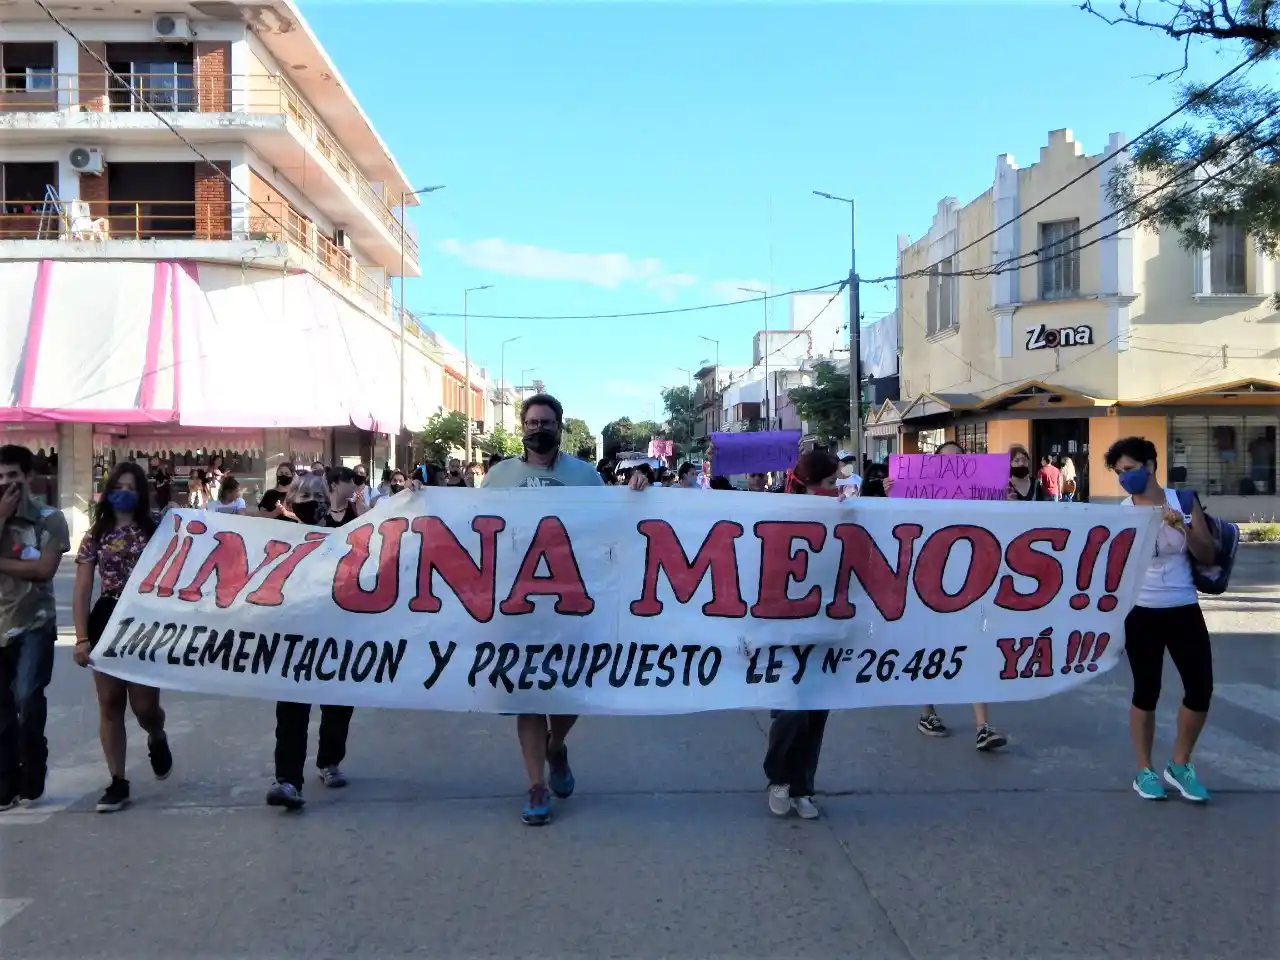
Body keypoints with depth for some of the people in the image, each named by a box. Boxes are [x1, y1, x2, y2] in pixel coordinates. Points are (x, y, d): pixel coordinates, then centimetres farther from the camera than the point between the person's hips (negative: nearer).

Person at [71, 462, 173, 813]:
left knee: (144, 705, -2)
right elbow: (81, 592, 3)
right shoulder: (95, 536, 5)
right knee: (110, 704, 4)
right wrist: (82, 638, -5)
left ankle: (157, 739, 35)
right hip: (106, 622, 1)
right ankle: (117, 782, 13)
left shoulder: (155, 532, 3)